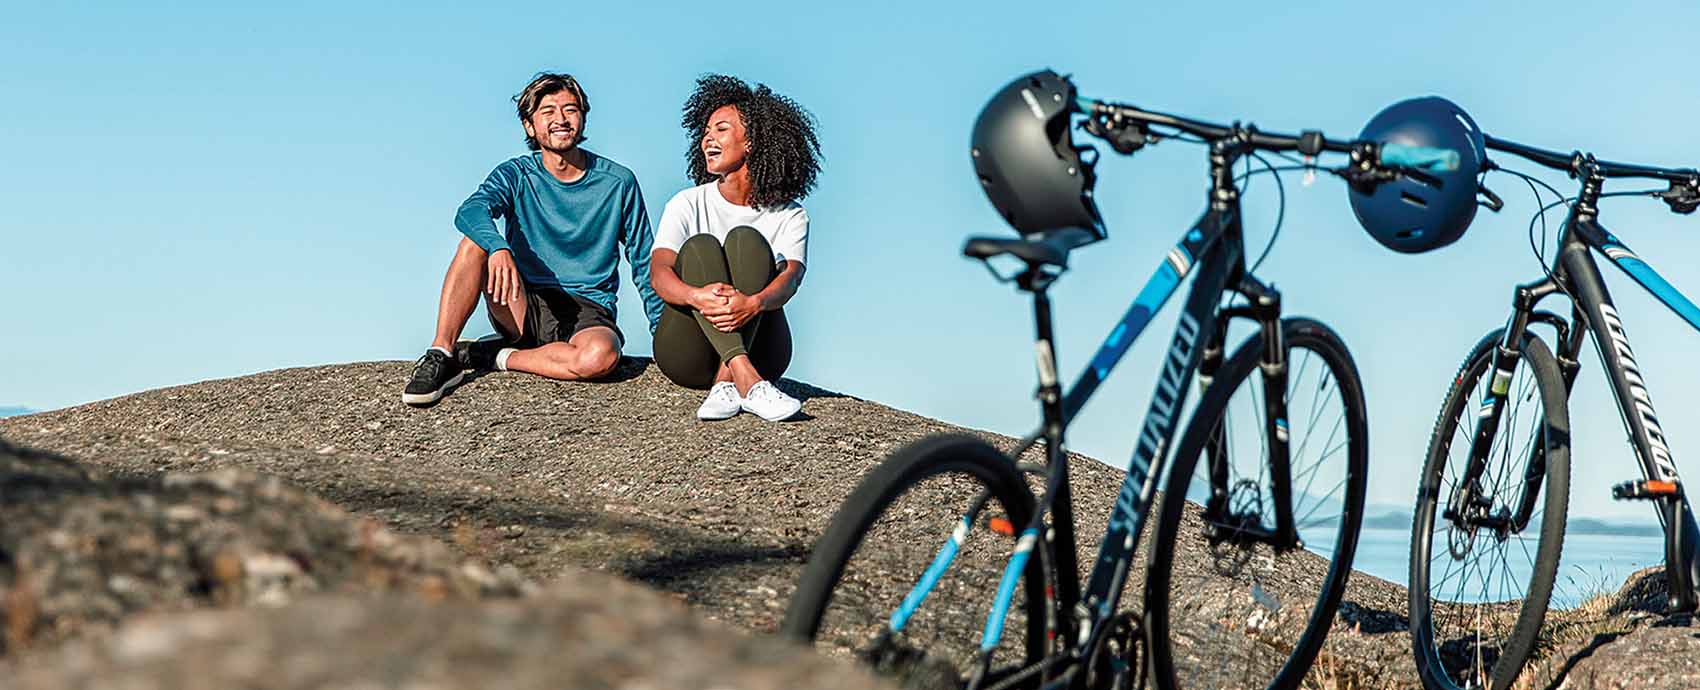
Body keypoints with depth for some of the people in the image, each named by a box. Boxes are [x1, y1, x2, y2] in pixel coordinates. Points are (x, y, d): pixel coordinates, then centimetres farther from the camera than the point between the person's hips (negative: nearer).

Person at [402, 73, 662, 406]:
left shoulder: (618, 182, 2)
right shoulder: (516, 175, 1)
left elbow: (645, 264, 7)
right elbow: (470, 211, -21)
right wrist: (498, 247, -44)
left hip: (588, 312, -1)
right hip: (526, 308, 1)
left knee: (601, 356, -37)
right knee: (477, 240, -24)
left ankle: (493, 356, -17)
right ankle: (441, 356, -24)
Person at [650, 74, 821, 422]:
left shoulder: (789, 215, 5)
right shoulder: (688, 204, 6)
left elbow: (790, 277, -15)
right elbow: (659, 272, -11)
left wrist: (754, 302, -41)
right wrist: (697, 296, -36)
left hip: (758, 347, -1)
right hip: (688, 352, 1)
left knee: (746, 239, -20)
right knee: (699, 246, -23)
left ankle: (726, 384, -39)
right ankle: (746, 382, -45)